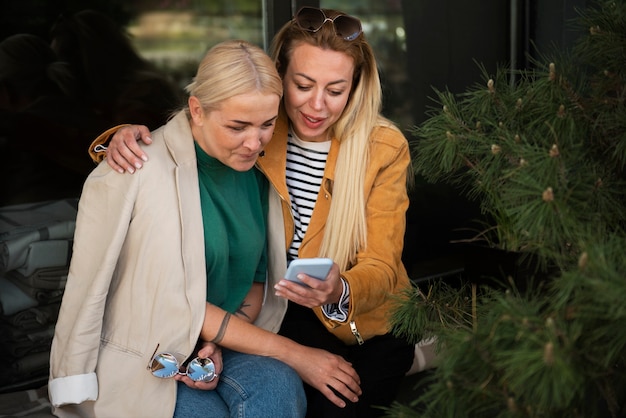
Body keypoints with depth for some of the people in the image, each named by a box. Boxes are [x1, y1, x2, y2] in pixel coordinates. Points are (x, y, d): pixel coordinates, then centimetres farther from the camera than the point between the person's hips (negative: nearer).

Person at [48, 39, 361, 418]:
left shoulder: (253, 170, 2)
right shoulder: (145, 171, -18)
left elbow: (255, 278, 9)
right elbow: (175, 302, -19)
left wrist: (219, 343, -12)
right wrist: (292, 353, -17)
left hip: (211, 342, 5)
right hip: (137, 357, -4)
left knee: (278, 385, -28)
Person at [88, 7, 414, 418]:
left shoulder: (385, 148, -12)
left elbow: (381, 267, -13)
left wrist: (340, 292, -37)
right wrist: (125, 139, -24)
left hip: (364, 318, -1)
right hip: (275, 306, 1)